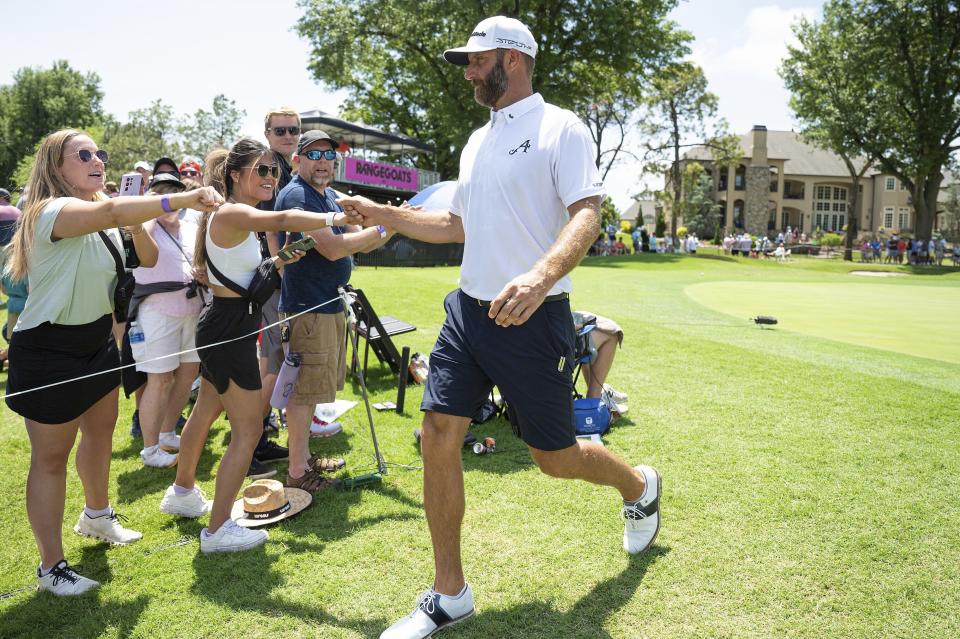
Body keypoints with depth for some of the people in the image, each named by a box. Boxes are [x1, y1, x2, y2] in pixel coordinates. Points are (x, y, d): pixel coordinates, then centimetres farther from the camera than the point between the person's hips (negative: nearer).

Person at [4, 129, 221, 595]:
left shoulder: (104, 216, 7)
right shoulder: (51, 211, -22)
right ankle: (51, 566, 15)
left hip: (97, 342, 9)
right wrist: (181, 200, -50)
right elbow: (113, 212, -42)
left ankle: (96, 515, 47)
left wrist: (136, 225, -11)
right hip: (49, 351, -9)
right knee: (51, 457, 1)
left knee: (101, 431, 23)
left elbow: (148, 260, 6)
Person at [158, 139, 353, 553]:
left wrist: (278, 262, 6)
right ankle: (218, 530, 5)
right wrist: (334, 219, -28)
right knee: (248, 430, -5)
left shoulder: (239, 218, 13)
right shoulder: (232, 214, -18)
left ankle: (182, 493, 44)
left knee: (204, 413, 24)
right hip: (229, 330, -11)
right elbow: (284, 220, -34)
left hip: (225, 327, 11)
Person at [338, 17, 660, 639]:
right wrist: (382, 214, 18)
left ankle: (640, 487, 39)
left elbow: (587, 214, -19)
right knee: (439, 437, -2)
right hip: (470, 309, 7)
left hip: (533, 316, -6)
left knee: (555, 456, 5)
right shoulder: (477, 142, 17)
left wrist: (541, 276, -37)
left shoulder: (561, 128, -6)